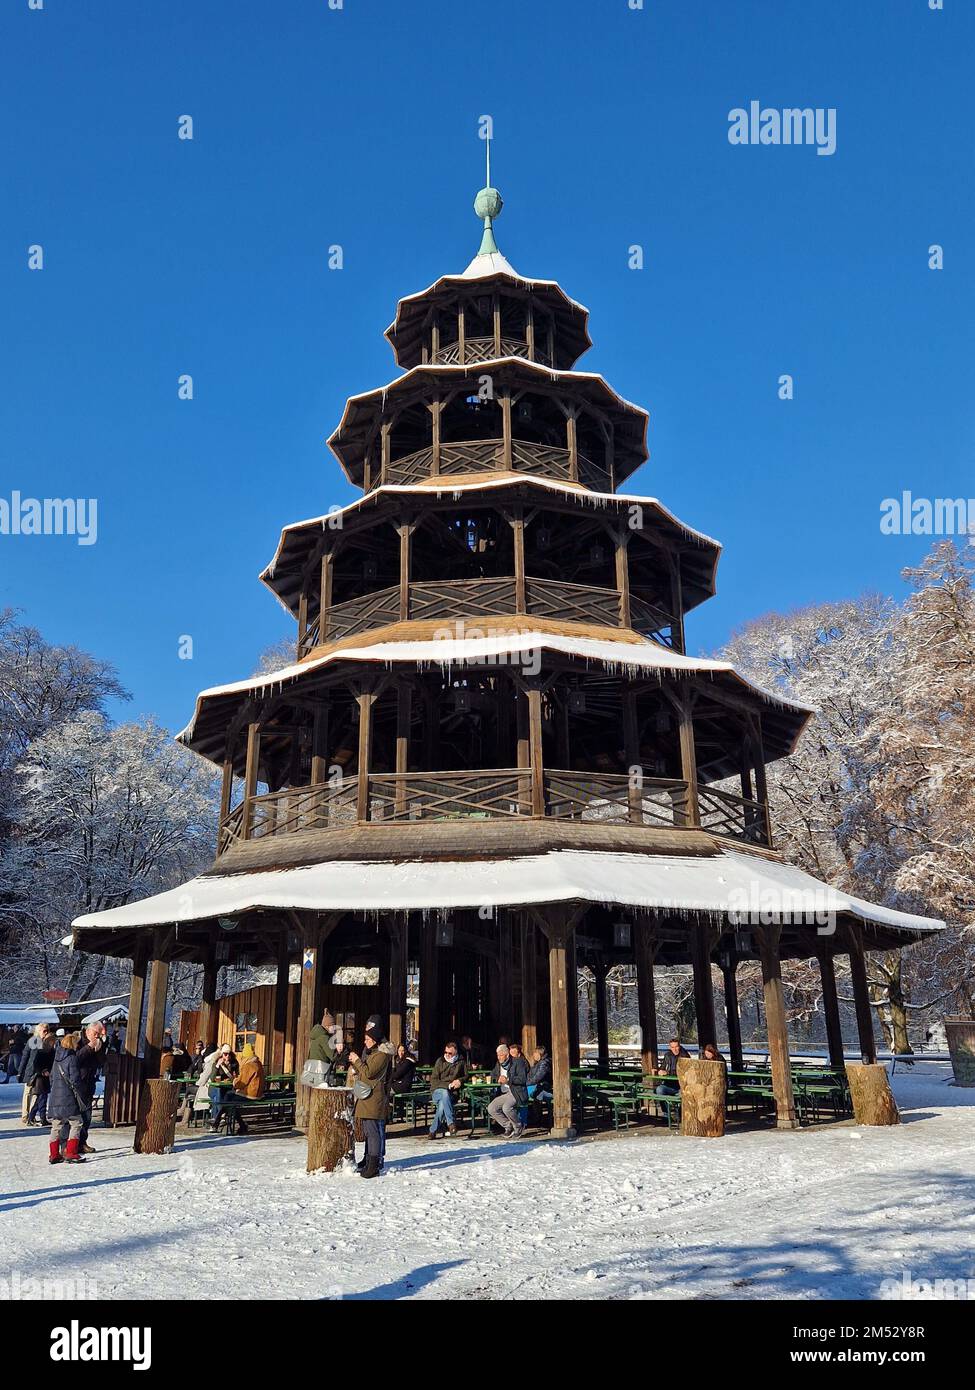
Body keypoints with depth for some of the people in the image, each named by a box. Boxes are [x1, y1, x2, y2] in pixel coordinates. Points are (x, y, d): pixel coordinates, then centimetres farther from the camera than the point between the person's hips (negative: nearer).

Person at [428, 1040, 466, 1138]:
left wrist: (460, 1080, -2)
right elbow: (433, 1080, 2)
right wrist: (448, 1085, -11)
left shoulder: (461, 1062, 12)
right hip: (438, 1091, 0)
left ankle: (433, 1130, -27)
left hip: (453, 1093, 0)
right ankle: (450, 1123, -41)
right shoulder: (440, 1061, 7)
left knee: (442, 1104, -34)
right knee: (445, 1094, -38)